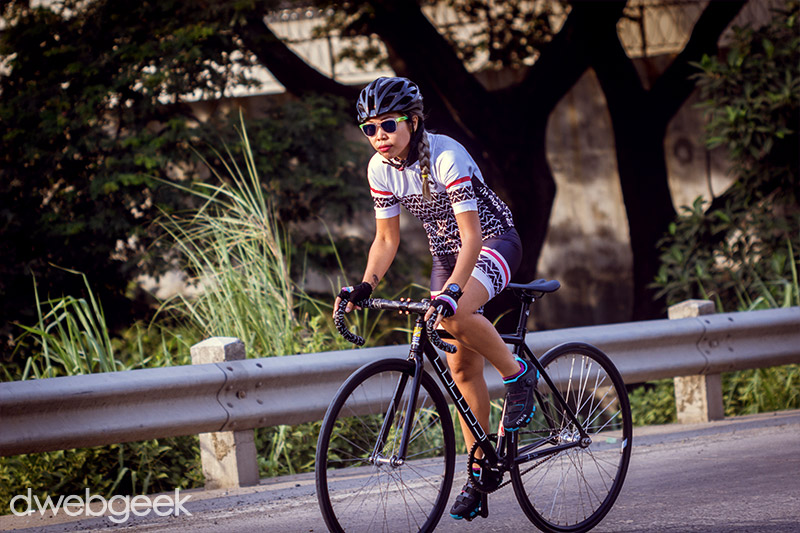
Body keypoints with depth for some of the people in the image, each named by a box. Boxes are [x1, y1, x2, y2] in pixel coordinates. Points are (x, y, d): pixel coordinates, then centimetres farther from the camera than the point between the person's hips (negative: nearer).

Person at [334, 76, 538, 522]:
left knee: (456, 315, -35)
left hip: (494, 240, -6)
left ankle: (518, 375, -10)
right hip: (448, 253, 6)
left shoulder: (446, 157, -28)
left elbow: (471, 235, -32)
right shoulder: (381, 168, -10)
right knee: (462, 367, 4)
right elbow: (387, 238, 0)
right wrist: (365, 286, -16)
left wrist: (452, 291, -44)